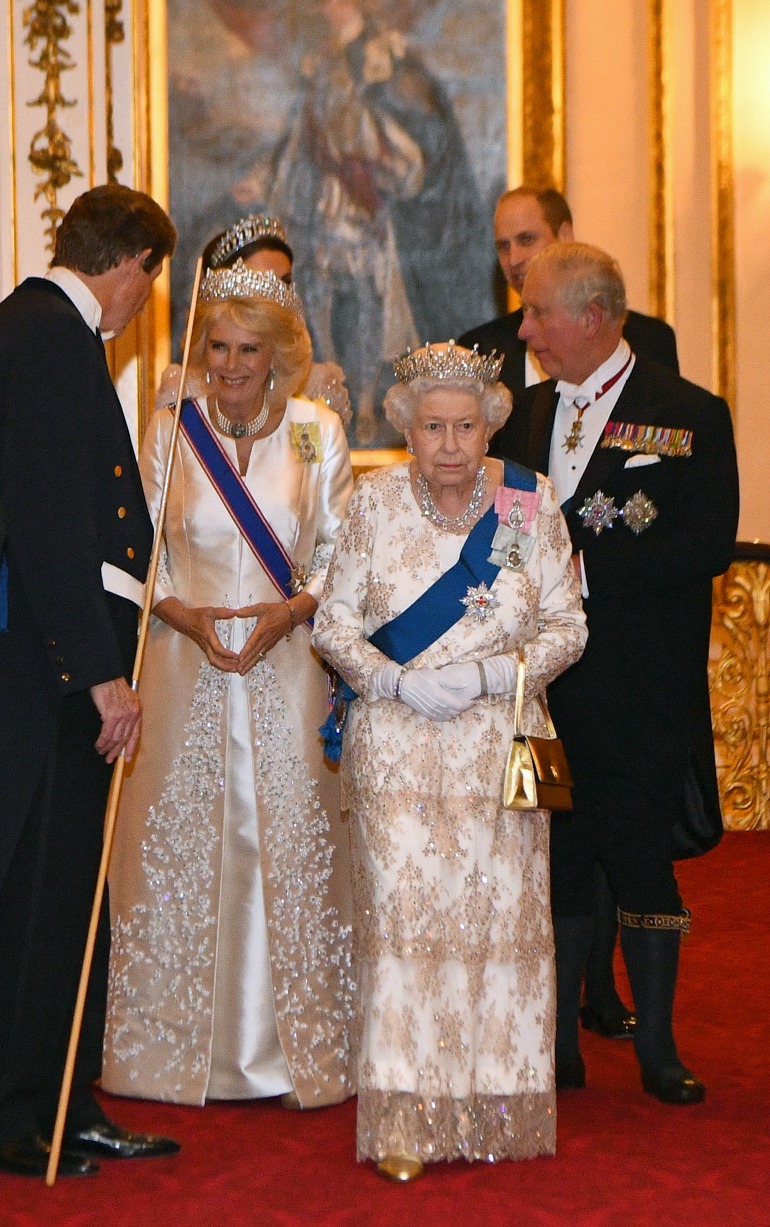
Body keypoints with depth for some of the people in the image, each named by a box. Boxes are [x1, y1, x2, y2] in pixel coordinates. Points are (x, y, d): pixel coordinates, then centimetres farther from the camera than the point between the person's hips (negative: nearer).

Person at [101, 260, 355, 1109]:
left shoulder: (318, 432, 4)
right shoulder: (168, 433, 4)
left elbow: (342, 552, 5)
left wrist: (292, 609, -12)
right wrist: (187, 614, -10)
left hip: (289, 668, 0)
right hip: (189, 668, 1)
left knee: (292, 842, -1)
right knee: (182, 844, 2)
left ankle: (300, 1051, 9)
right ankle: (181, 1050, 14)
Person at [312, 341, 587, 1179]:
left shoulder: (531, 504, 0)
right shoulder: (375, 501, 0)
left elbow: (567, 628, 2)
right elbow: (334, 623, 4)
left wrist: (485, 676, -13)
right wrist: (399, 683, -12)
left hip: (499, 742, 1)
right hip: (395, 744, 0)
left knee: (501, 910, 0)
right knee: (400, 909, -5)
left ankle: (496, 1106, 13)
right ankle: (405, 1118, 0)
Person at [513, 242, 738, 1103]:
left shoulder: (690, 416, -4)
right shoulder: (531, 415, 13)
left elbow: (708, 547, -13)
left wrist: (584, 566, -17)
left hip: (641, 687, -4)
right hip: (547, 681, 4)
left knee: (641, 857, 1)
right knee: (557, 858, 7)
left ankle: (657, 1048, 14)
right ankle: (559, 1045, 17)